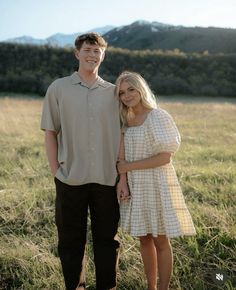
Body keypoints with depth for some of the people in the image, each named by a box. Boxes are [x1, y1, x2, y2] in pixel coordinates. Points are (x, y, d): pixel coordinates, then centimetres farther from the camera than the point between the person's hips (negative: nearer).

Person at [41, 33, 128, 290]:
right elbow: (50, 132, 3)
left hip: (107, 180, 1)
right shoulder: (58, 88, 2)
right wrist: (56, 172, -4)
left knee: (107, 239, 10)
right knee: (71, 240, 10)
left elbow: (120, 137, 5)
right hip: (71, 180, -1)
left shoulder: (112, 92, 6)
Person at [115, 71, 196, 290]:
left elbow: (165, 157, -18)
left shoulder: (158, 117, -12)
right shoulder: (128, 121, 8)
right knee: (144, 239, 13)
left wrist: (129, 166, -15)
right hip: (135, 187, 6)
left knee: (160, 241, 4)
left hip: (156, 186, -6)